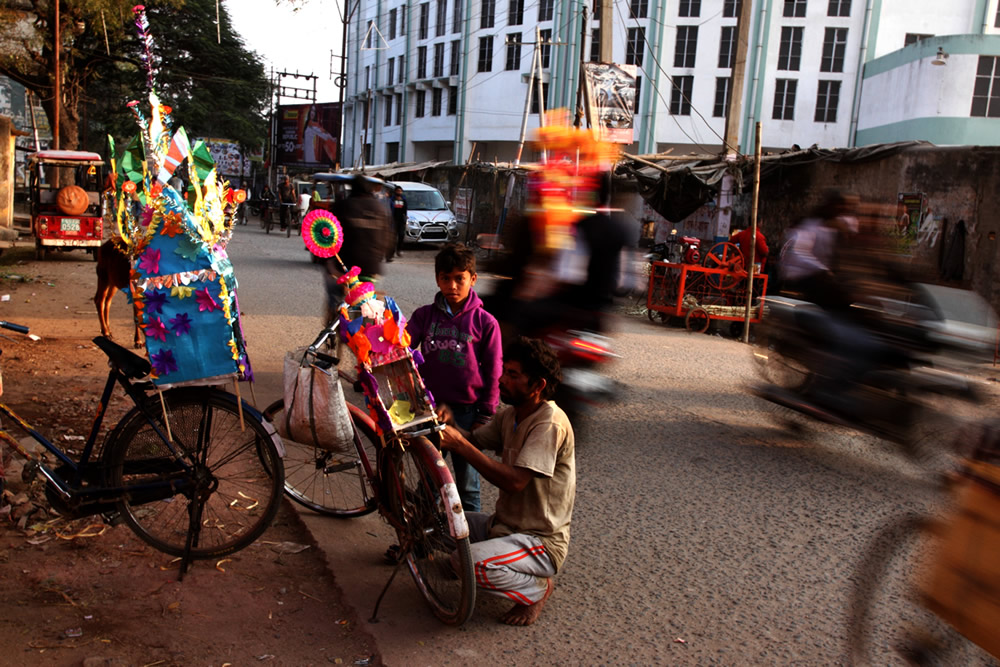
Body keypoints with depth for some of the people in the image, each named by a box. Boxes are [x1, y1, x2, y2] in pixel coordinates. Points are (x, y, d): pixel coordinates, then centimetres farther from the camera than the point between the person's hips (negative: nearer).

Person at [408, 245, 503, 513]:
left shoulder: (485, 322, -5)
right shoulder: (424, 315, 1)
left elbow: (493, 372, -3)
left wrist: (485, 415, -4)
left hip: (466, 411, -2)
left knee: (466, 481, 9)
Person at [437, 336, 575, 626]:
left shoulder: (550, 423, -24)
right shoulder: (510, 414, 5)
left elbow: (515, 480, -32)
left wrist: (460, 444, -32)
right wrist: (450, 424, -15)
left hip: (541, 542, -9)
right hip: (503, 524, 9)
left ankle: (537, 587, -3)